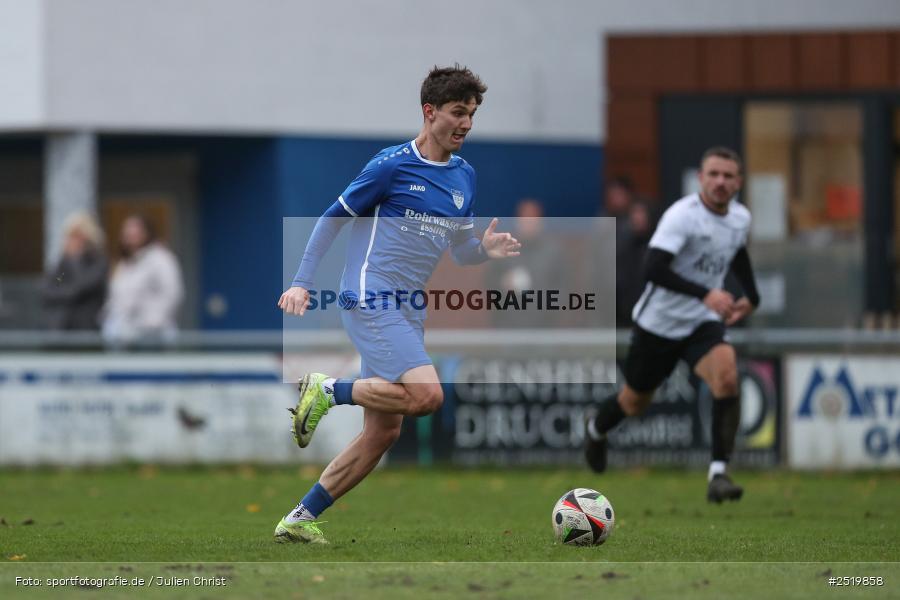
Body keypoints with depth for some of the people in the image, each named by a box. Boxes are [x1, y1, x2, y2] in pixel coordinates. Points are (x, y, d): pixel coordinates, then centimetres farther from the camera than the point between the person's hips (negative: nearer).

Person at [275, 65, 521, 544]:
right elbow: (333, 218, 0)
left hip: (407, 312, 8)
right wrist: (301, 283, -7)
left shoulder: (464, 177, 15)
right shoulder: (393, 165, -6)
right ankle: (328, 390, -6)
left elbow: (459, 251, 22)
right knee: (427, 395, -25)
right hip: (371, 300, -8)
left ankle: (300, 519, 12)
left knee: (382, 431, 5)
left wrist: (485, 250, -2)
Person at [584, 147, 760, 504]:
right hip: (659, 323, -4)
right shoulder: (683, 216, -23)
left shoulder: (740, 218, -1)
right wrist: (705, 294, -42)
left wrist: (751, 297, 17)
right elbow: (653, 269, -35)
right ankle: (597, 429, 51)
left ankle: (718, 473, -24)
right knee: (635, 402, 15)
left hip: (703, 324, 4)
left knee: (726, 376, -26)